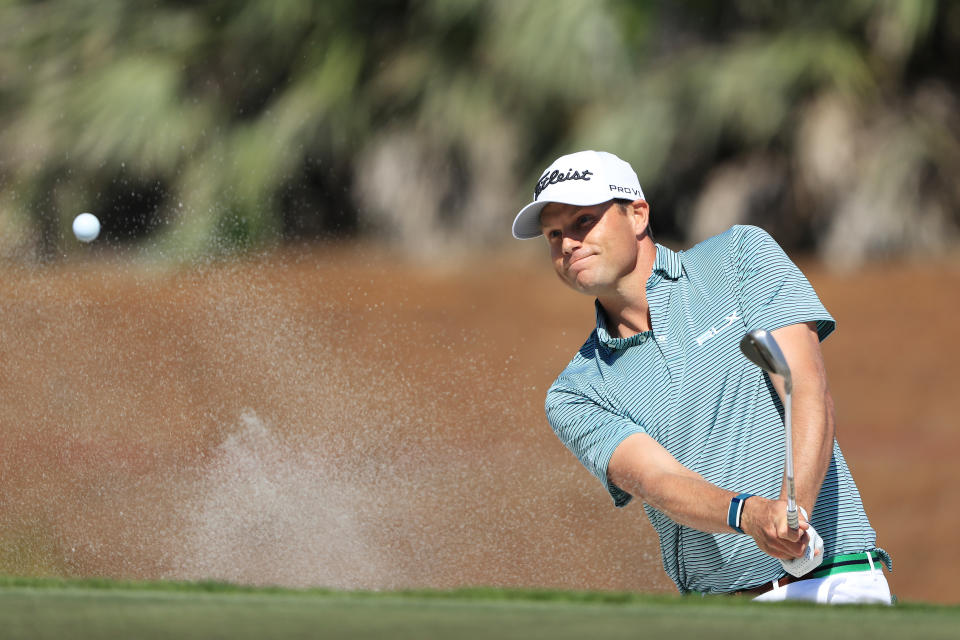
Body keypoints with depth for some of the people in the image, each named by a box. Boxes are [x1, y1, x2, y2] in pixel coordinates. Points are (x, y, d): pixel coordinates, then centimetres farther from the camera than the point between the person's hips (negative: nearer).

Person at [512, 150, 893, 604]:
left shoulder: (742, 256, 7)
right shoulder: (574, 398, 10)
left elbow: (809, 391, -5)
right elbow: (656, 480, -8)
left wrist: (795, 509, -23)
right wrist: (747, 515, -31)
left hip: (834, 581, -3)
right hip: (715, 613, 3)